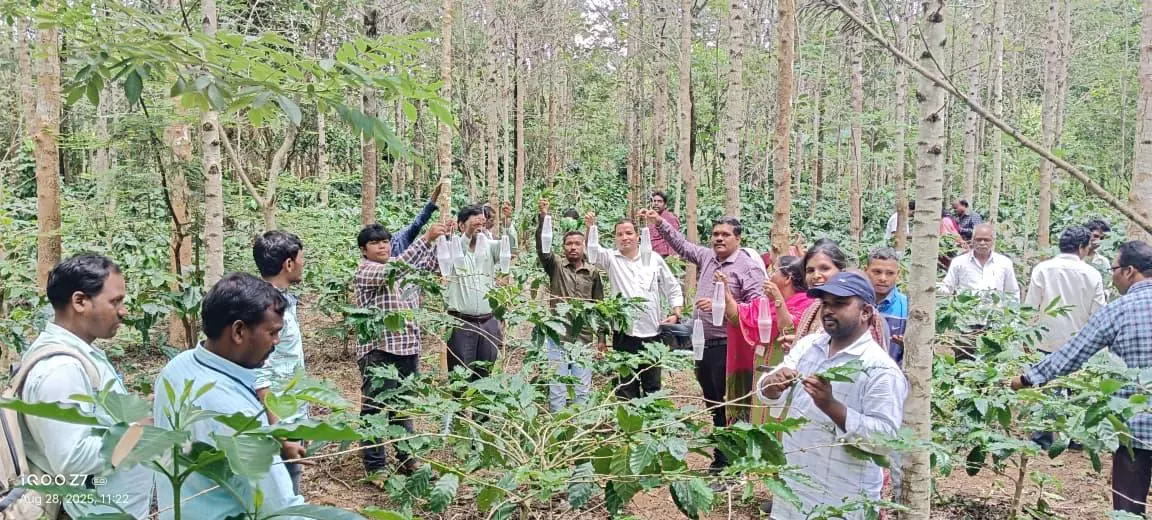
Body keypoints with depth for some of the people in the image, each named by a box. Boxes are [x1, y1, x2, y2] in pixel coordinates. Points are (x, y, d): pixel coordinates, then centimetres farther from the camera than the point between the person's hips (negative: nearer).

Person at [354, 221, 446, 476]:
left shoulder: (401, 266, 14)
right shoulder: (364, 273, -10)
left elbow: (430, 263, 9)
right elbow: (393, 272, -26)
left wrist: (441, 239, -11)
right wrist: (425, 239, -31)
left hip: (408, 348, 7)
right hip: (378, 350, -7)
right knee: (376, 409, -1)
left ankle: (407, 461, 27)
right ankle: (374, 467, 8)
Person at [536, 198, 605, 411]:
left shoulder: (593, 273, 7)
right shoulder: (556, 267, 3)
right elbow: (542, 248, -14)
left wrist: (601, 338, 7)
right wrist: (543, 218, -27)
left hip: (584, 340, 1)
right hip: (557, 338, -1)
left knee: (582, 391, 5)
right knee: (557, 390, 2)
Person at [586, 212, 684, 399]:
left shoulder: (654, 259, 5)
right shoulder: (611, 259, 1)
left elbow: (673, 288, 11)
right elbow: (593, 252, -19)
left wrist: (676, 314, -2)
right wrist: (590, 228, -36)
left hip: (652, 333, 1)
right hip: (624, 333, -1)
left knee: (653, 387, 11)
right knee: (626, 387, 5)